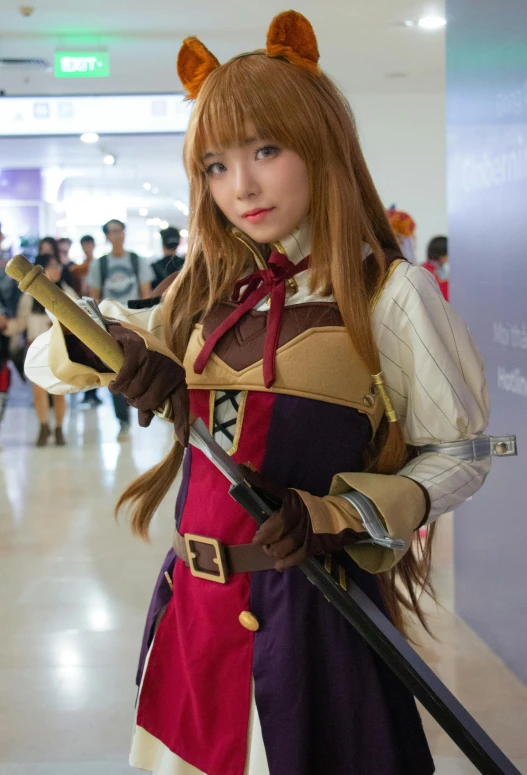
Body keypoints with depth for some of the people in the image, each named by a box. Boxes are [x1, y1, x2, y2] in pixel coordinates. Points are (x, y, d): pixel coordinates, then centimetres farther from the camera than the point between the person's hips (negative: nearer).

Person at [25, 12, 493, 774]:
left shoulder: (390, 293, -9)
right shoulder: (206, 291, 7)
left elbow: (460, 455, -4)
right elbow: (43, 356, 8)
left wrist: (335, 513, -19)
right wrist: (97, 342, -15)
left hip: (310, 616, -5)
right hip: (192, 604, 5)